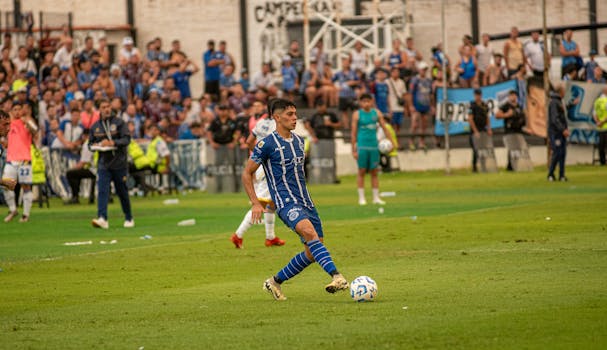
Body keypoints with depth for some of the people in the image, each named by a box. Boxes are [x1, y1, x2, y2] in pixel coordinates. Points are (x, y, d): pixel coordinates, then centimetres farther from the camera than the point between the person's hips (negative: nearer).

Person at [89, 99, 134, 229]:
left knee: (122, 192, 7)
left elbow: (126, 139, -10)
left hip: (119, 164, -2)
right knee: (102, 190, -14)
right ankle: (102, 219, -24)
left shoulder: (119, 123, -1)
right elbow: (90, 143, 17)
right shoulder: (95, 126, 10)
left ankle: (129, 218, 22)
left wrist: (112, 142, -23)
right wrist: (96, 145, -6)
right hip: (103, 164, 2)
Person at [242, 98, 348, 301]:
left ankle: (275, 282, 20)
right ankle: (337, 277, -44)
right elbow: (247, 174, -2)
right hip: (286, 203, -8)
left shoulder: (298, 140, 14)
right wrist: (256, 204, -10)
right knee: (309, 231, -33)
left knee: (312, 253, 2)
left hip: (305, 201, 8)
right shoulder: (266, 145, -7)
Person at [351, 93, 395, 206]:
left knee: (374, 172, 6)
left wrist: (391, 142, 1)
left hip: (374, 145, 3)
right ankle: (361, 198, 5)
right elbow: (354, 133, -2)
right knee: (361, 171, 0)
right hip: (362, 145, -3)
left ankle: (376, 197, 10)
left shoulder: (377, 113, 7)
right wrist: (353, 149, -6)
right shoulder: (357, 114, -1)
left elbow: (384, 128, 10)